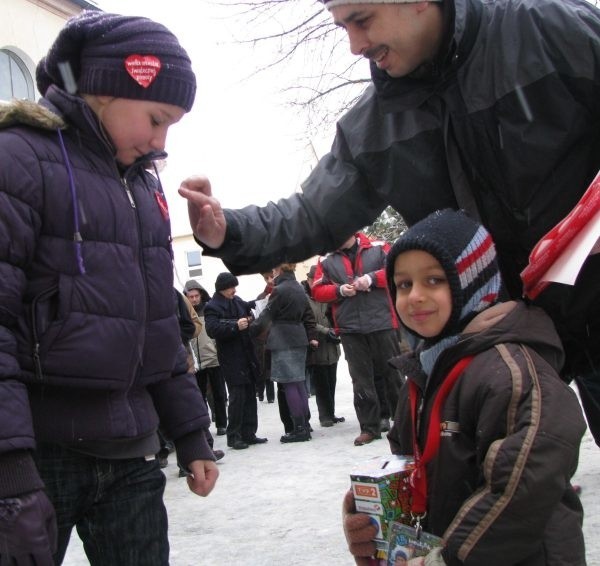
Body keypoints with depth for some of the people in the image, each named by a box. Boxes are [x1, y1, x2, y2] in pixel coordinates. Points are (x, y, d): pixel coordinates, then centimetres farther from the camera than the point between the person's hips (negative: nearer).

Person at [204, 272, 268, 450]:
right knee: (237, 397, -8)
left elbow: (250, 308, 31)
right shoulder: (212, 307, -8)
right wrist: (235, 326, -27)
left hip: (247, 356, 7)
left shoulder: (238, 302, 12)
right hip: (231, 360, -7)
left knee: (250, 395, 9)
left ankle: (249, 434, 17)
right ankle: (233, 436, 1)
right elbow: (212, 329, -21)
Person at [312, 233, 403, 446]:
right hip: (350, 329, 2)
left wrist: (371, 278, -15)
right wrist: (339, 290, -10)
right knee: (361, 379, 5)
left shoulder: (378, 248, 3)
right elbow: (317, 291, 7)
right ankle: (370, 427, 11)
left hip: (382, 324, -2)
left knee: (392, 372, 8)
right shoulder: (327, 261, 8)